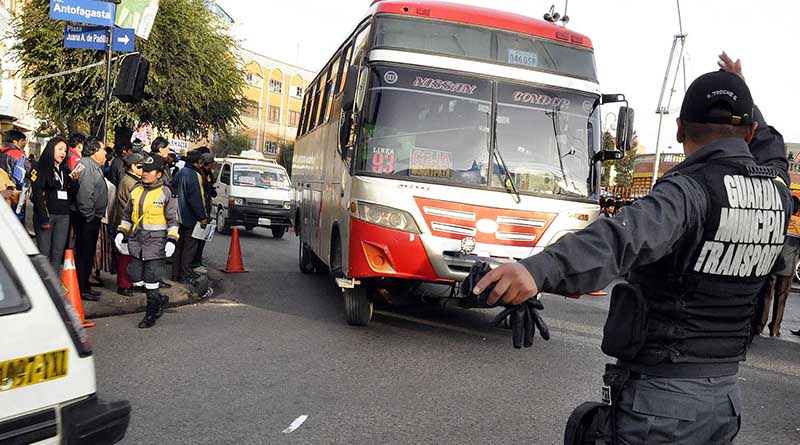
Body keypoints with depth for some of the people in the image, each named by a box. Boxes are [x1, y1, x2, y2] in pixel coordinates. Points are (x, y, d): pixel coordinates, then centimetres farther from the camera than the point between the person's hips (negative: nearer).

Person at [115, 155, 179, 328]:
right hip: (136, 240, 6)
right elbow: (127, 215, 19)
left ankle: (151, 314, 15)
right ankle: (159, 299, 28)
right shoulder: (136, 190, 10)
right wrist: (121, 233, 9)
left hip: (156, 242, -5)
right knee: (135, 277, 4)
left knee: (151, 280, -1)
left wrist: (171, 240, -13)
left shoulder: (165, 193, -5)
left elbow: (173, 219, -3)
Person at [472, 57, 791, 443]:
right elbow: (769, 155, 28)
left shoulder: (690, 190, -21)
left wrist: (538, 269, -58)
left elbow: (629, 237, -42)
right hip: (725, 392, 8)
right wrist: (743, 100, 38)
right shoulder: (778, 194, 2)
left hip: (660, 394, -7)